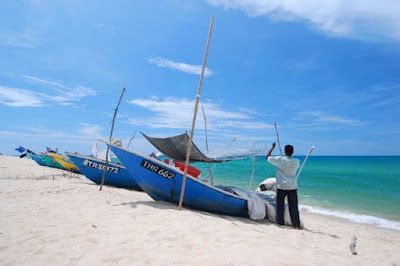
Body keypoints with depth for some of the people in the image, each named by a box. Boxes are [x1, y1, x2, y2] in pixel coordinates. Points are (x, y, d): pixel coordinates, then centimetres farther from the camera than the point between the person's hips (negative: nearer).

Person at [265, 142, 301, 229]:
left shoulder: (279, 159, -11)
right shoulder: (297, 161, -2)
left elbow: (267, 157, 2)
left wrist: (273, 147, 10)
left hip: (281, 186, -2)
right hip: (292, 187, 2)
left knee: (280, 205, 11)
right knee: (293, 206, 5)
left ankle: (280, 221, 20)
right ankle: (296, 225, 6)